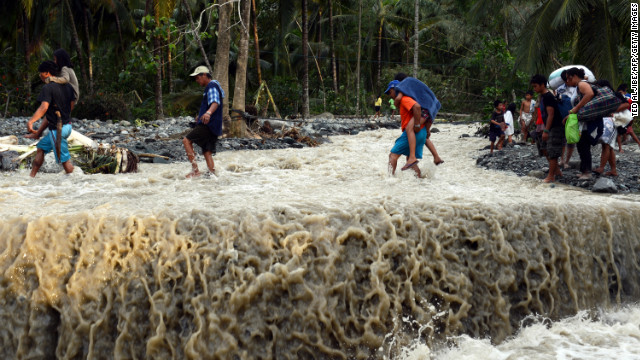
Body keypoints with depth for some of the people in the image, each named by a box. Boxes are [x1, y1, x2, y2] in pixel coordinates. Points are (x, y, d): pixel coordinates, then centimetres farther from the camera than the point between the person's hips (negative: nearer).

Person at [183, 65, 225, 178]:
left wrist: (208, 113, -48)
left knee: (186, 140, -10)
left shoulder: (212, 86, -9)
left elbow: (215, 102, -28)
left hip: (208, 124, -10)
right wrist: (200, 116, 55)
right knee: (207, 152, 7)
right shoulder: (209, 87, 23)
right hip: (213, 127, 10)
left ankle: (195, 170, -13)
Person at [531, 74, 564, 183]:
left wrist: (546, 131, -23)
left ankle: (551, 176, -3)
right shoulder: (542, 96, 14)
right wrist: (545, 129, 20)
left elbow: (551, 114, -21)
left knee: (552, 152, -7)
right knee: (544, 148, 15)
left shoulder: (548, 96, -17)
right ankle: (557, 170, 23)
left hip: (556, 127, -11)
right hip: (550, 127, 11)